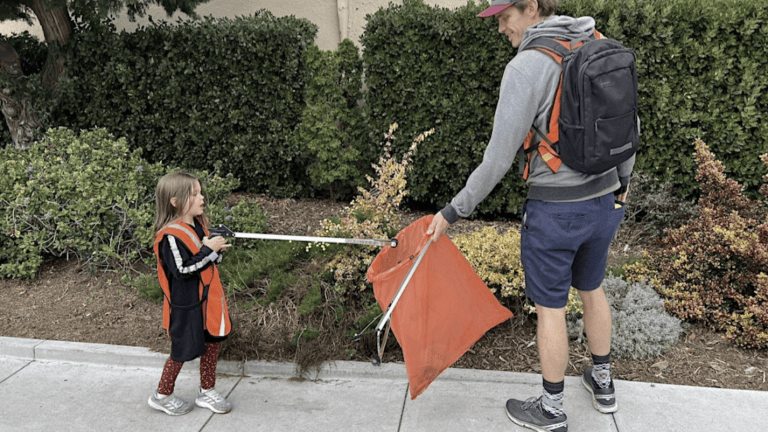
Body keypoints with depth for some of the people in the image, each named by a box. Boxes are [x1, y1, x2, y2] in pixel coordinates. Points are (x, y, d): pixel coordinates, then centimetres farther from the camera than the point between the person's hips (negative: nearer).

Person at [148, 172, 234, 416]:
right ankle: (162, 395, 31)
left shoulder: (199, 224, 3)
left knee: (213, 341, 16)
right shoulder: (171, 236, -24)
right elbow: (182, 271, -27)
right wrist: (208, 249, -25)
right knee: (184, 351, 7)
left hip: (206, 299, 8)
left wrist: (217, 248, -6)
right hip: (186, 306, -8)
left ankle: (207, 391, 35)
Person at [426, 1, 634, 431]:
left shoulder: (526, 66, -21)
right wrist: (623, 177, 27)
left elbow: (499, 158, -20)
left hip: (554, 209, -7)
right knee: (591, 288, 27)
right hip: (603, 200, 7)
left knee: (549, 306, 11)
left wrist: (454, 211, -10)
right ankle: (603, 384, 45)